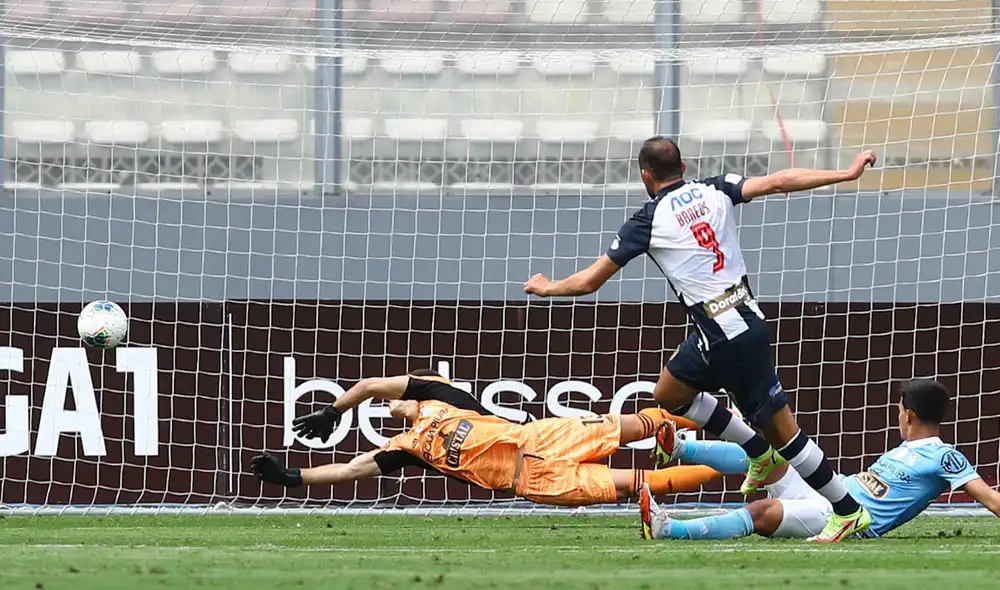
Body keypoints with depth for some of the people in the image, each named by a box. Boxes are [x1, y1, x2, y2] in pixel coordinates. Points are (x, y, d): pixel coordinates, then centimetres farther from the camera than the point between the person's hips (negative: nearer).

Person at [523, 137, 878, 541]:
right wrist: (847, 174, -5)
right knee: (668, 394, 23)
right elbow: (778, 182, -7)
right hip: (748, 318, 8)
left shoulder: (647, 222, -7)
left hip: (723, 337, -8)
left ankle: (849, 511, 4)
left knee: (781, 428, 0)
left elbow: (589, 281, 1)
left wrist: (547, 288, 20)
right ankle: (760, 454, 30)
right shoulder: (714, 191, 5)